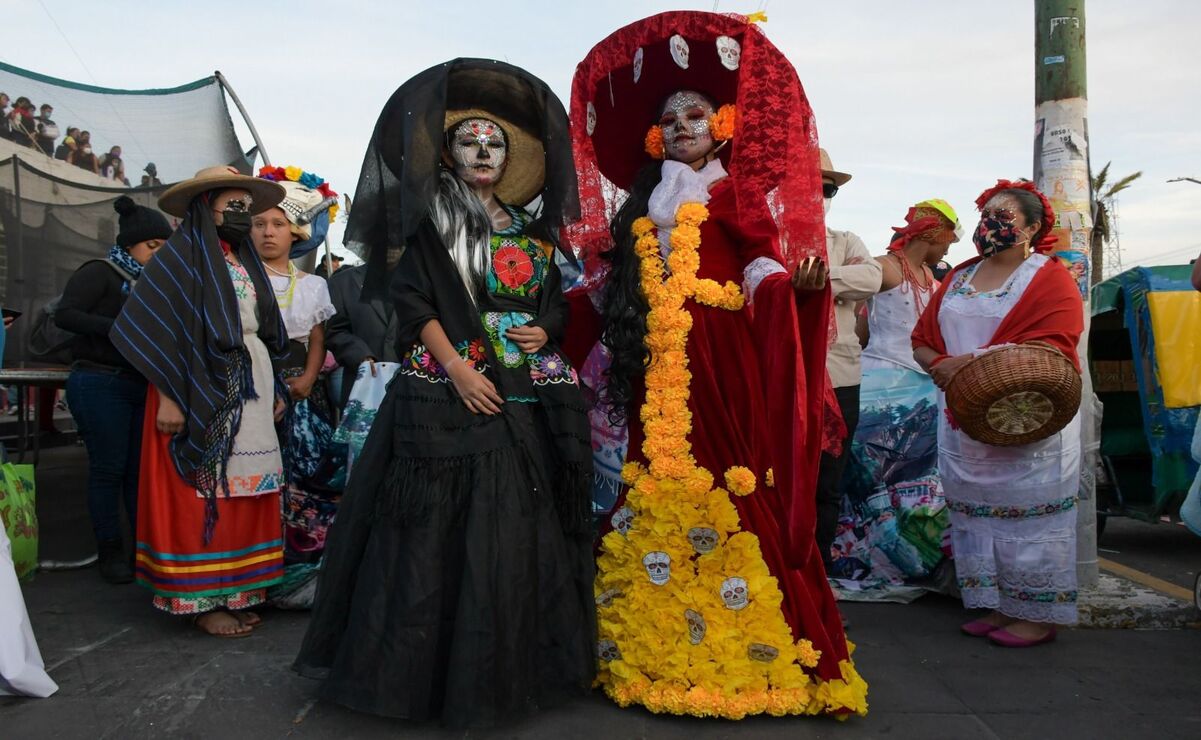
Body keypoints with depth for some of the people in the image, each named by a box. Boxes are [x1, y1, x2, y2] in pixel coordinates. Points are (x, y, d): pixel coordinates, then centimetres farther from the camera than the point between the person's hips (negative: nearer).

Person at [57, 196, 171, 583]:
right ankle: (110, 550, 11)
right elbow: (65, 314, -15)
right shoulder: (100, 272, -5)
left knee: (142, 466, 8)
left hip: (143, 386, 6)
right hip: (100, 383, -6)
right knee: (108, 467, -1)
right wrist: (119, 328, -23)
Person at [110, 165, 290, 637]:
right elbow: (157, 331, -12)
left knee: (242, 489, 8)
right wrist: (168, 398, -19)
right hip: (201, 391, -7)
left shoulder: (245, 261, 16)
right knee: (201, 492, -1)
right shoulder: (182, 256, -6)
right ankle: (201, 600, 9)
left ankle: (235, 590, 19)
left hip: (249, 390, 7)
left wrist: (274, 390, 15)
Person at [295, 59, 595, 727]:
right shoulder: (431, 226, 5)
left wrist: (545, 331, -4)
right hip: (447, 393, -4)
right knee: (440, 525, -4)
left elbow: (556, 302, 19)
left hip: (523, 396, 4)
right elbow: (414, 303, -4)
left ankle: (506, 664, 18)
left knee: (514, 526, 6)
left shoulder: (530, 232, 16)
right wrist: (457, 368, -16)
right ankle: (429, 666, 9)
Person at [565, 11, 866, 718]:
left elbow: (762, 261, -7)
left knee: (727, 477, -7)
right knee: (660, 474, 4)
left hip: (721, 352, -4)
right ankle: (658, 641, 14)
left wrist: (793, 283, -25)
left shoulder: (735, 190, 7)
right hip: (661, 357, 5)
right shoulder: (647, 203, 20)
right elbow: (619, 281, 19)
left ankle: (746, 646, 4)